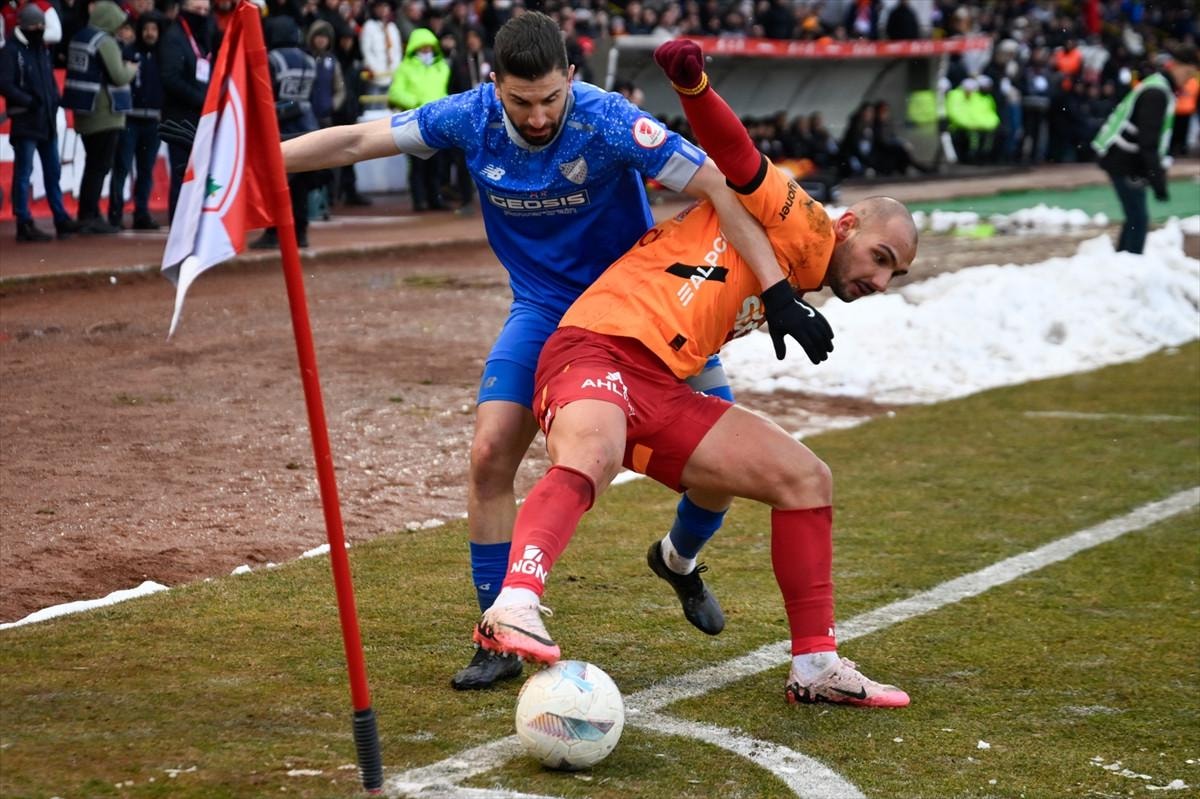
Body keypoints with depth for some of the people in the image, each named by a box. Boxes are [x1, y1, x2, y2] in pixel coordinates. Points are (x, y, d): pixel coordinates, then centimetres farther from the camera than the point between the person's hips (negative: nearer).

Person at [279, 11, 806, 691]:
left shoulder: (608, 122, -27)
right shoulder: (472, 118, -15)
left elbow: (720, 187, -31)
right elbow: (355, 142, -7)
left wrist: (778, 294, -39)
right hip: (542, 309, 2)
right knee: (490, 455, -14)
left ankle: (680, 560, 27)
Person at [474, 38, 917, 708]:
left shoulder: (796, 291, 26)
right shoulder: (802, 223, 3)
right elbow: (736, 157, -14)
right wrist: (694, 86, -30)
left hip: (664, 394, 9)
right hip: (597, 351, -9)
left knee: (807, 478, 7)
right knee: (589, 463, -39)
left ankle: (816, 667, 9)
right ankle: (513, 606, -59)